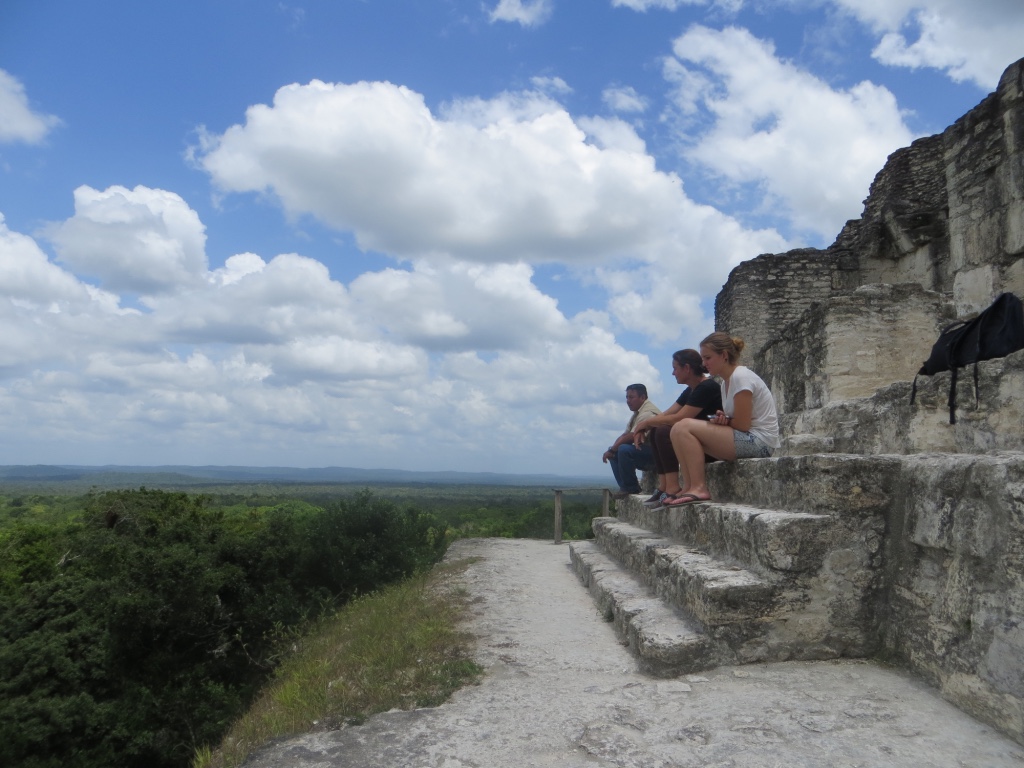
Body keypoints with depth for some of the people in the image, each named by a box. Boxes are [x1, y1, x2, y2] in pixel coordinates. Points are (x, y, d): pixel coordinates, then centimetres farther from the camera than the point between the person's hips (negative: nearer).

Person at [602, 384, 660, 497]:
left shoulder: (648, 413, -19)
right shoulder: (637, 413, 16)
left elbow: (631, 437, -24)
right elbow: (625, 435, 11)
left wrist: (611, 450, -14)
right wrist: (611, 449, -7)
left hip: (654, 453, -11)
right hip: (643, 450, 11)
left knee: (624, 449, -30)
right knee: (615, 453, 8)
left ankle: (631, 488, -16)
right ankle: (625, 487, 0)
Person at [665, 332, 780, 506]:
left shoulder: (741, 377, -13)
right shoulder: (726, 381, 16)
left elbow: (742, 425, -17)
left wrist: (721, 420, 0)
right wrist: (722, 419, -6)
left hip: (759, 441, -10)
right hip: (746, 442, 10)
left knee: (683, 428, -20)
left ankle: (699, 488, -20)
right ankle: (691, 488, -5)